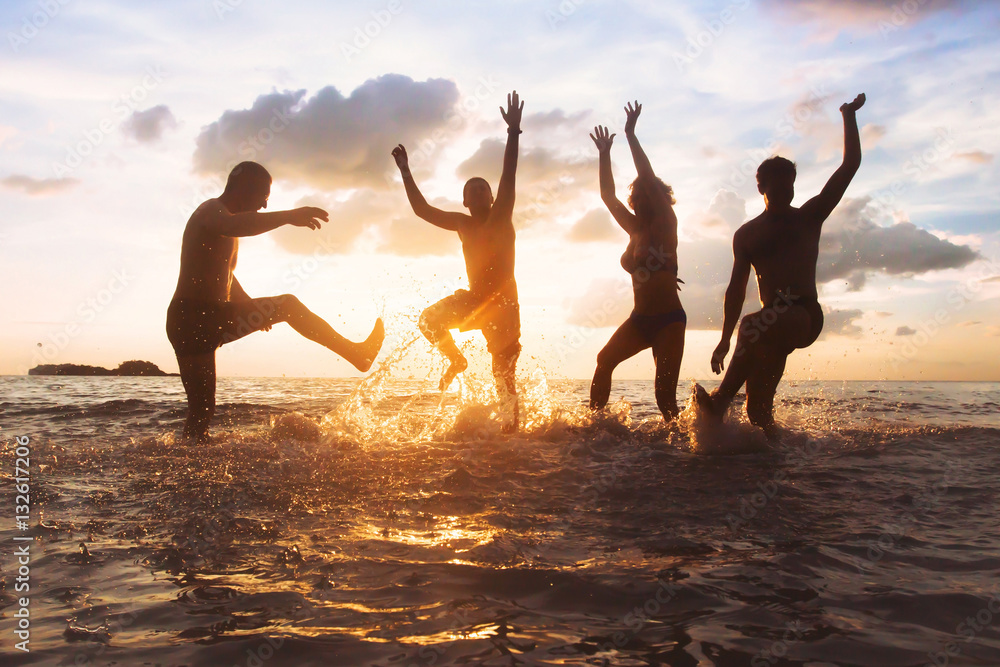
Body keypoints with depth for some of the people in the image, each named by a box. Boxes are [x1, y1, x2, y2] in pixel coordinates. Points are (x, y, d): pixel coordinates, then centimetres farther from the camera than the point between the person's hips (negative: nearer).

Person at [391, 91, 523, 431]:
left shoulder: (500, 217, -8)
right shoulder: (462, 223, 6)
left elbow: (508, 176, -20)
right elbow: (422, 209, 10)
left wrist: (513, 132, -31)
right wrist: (405, 172, 7)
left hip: (502, 301, -5)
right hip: (475, 296, 5)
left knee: (504, 376, -1)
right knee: (430, 319, -14)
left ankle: (512, 430, 11)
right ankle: (456, 359, 11)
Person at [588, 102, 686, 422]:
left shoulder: (665, 224, -4)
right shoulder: (635, 229, 13)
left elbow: (649, 180, -14)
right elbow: (608, 195, 11)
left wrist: (631, 135, -12)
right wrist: (604, 154, 8)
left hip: (669, 319, -6)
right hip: (639, 319, 6)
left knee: (665, 394, -10)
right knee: (605, 361, -9)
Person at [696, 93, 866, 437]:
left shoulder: (809, 217, 12)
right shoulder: (747, 234, 17)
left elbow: (850, 164, 8)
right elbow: (737, 288, 14)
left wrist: (849, 116, 8)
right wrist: (725, 340, 8)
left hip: (805, 316, -3)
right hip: (773, 323, 4)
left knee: (756, 327, -37)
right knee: (758, 410, -5)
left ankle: (721, 400, -34)